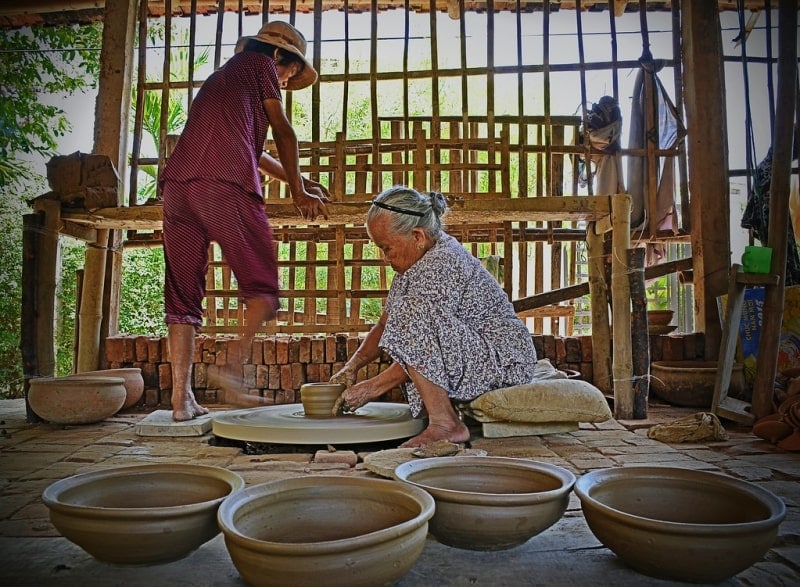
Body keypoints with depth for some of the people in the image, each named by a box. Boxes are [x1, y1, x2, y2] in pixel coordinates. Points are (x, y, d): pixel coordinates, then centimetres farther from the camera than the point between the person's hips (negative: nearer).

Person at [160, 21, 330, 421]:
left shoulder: (221, 77, 38)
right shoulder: (259, 64, 17)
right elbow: (284, 134, 15)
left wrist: (299, 183, 42)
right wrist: (299, 192, 23)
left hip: (177, 184, 7)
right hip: (225, 185, -7)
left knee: (182, 294, 5)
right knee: (262, 286, -2)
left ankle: (181, 398, 4)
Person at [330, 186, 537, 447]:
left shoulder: (442, 264, -22)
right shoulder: (418, 259, 8)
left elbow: (425, 347, -24)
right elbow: (384, 325, 12)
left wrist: (373, 387, -17)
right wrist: (352, 366, 1)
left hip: (504, 360, -11)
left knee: (413, 326, -28)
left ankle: (445, 424, -22)